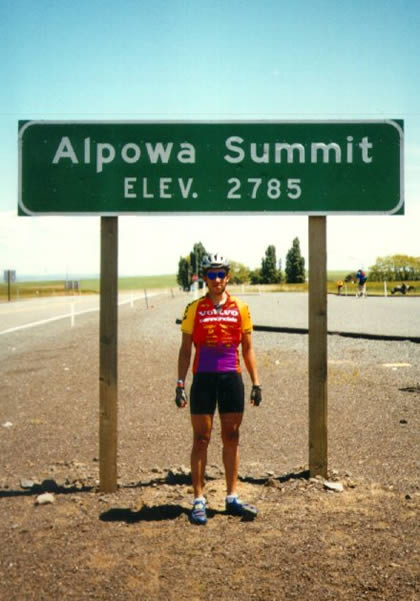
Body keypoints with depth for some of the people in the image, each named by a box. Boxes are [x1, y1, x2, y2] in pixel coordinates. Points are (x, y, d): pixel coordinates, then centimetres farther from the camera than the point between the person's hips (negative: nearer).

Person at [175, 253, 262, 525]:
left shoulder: (240, 308, 5)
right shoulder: (194, 309, 2)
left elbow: (248, 348, 10)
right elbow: (185, 349, 4)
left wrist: (256, 383, 6)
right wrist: (180, 385, -2)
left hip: (232, 378, 2)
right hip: (203, 379, -1)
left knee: (232, 438, 9)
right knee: (201, 439, 3)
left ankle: (232, 497, 20)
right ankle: (199, 500, 12)